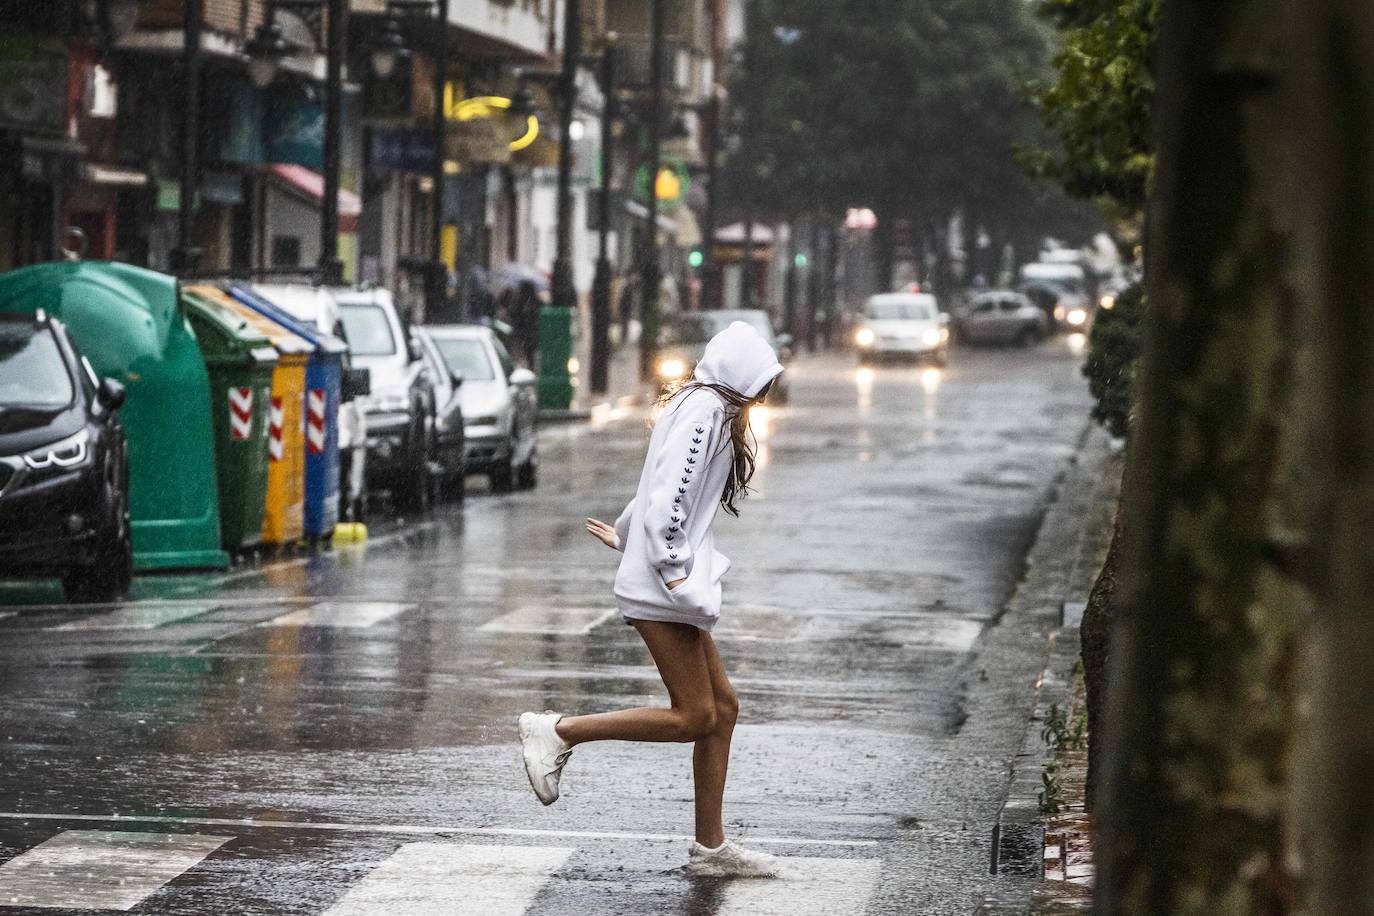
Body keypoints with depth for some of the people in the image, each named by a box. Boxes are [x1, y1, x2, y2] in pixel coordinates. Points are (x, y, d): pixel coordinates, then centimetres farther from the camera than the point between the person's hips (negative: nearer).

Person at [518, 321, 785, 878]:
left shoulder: (700, 408, 19)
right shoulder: (705, 410, -12)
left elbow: (659, 492, 30)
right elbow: (667, 499, -22)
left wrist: (625, 537, 44)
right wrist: (675, 575, -23)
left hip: (674, 586, 11)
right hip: (663, 586, -11)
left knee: (722, 708, 9)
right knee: (694, 717, -11)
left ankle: (710, 846, 10)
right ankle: (557, 732, -8)